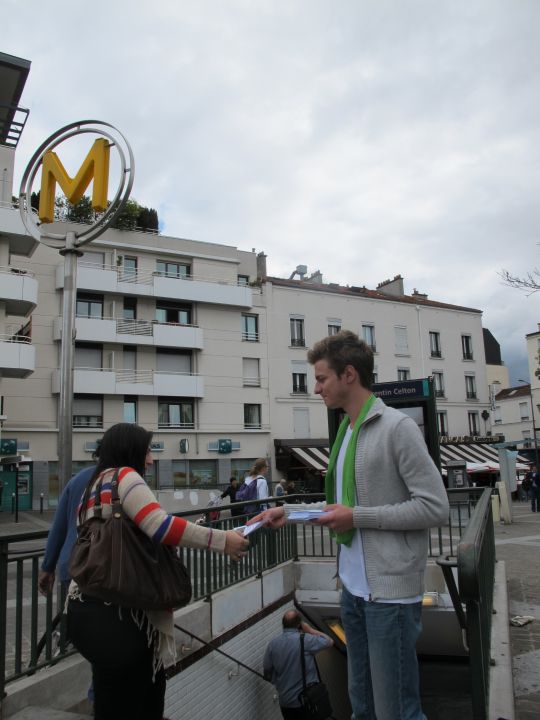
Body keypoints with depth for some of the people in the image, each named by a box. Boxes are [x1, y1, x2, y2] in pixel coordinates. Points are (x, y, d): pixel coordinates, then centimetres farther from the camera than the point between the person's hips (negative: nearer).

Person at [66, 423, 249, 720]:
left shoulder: (98, 483, 19)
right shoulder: (123, 476, -8)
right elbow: (160, 526, -22)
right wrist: (223, 540, -18)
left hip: (91, 603, 10)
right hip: (113, 608, -9)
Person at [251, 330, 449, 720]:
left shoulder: (397, 427, -14)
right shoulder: (346, 431, 10)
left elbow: (435, 507, -16)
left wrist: (357, 518, -16)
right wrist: (290, 511, 10)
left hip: (391, 590, -7)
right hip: (353, 587, 8)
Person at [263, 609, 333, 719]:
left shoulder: (272, 644, -3)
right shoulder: (305, 640, -15)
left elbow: (267, 674, 5)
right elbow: (329, 641, -2)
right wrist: (309, 630, 4)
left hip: (285, 702, 4)